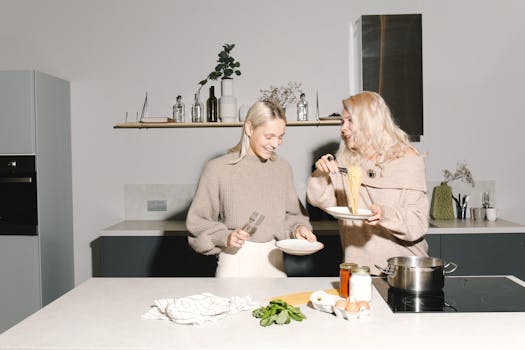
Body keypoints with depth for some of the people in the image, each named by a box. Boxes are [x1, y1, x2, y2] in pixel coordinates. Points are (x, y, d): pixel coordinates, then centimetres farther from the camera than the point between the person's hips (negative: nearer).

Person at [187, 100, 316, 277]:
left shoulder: (282, 168, 4)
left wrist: (298, 227, -6)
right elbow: (197, 221, -5)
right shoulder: (218, 169, -9)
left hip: (274, 263, 4)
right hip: (235, 263, -4)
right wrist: (225, 237, -19)